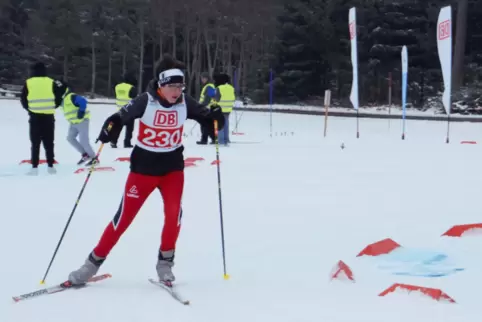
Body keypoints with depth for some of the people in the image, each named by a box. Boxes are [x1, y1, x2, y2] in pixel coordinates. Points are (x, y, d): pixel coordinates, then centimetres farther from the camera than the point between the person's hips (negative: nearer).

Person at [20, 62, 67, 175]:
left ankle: (34, 167, -2)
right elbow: (59, 95, 0)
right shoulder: (51, 82, 3)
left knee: (35, 143, 4)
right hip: (48, 116, 1)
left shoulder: (28, 83, 1)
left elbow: (23, 99, 2)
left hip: (35, 116, -1)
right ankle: (50, 166, 7)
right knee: (49, 143, 9)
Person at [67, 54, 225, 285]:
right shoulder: (146, 101, -16)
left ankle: (165, 262, 6)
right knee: (124, 217, 0)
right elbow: (120, 117, -13)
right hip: (144, 166, -2)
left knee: (173, 213, -16)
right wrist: (109, 129, -33)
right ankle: (93, 262, 15)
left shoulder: (185, 102, -7)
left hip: (173, 165, 2)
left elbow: (205, 118, 1)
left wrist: (215, 119, -21)